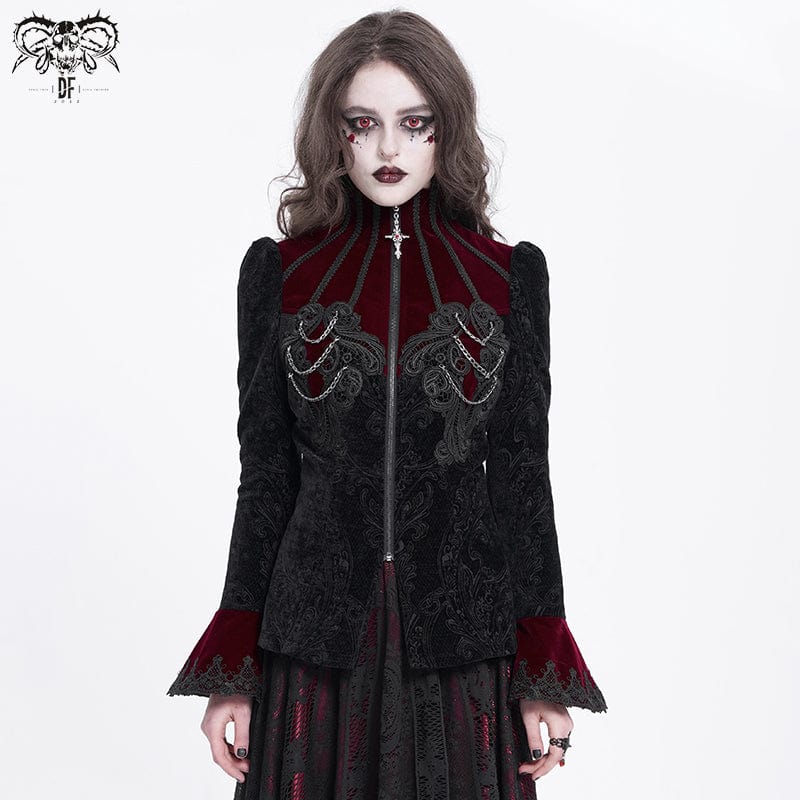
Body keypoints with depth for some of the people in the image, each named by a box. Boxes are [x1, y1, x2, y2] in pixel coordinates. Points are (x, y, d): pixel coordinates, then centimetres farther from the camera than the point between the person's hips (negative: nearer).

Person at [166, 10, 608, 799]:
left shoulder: (509, 275, 1)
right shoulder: (277, 272, 2)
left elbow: (521, 474, 2)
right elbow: (266, 474, 4)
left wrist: (544, 676, 0)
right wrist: (234, 673, 2)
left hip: (461, 639, 0)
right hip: (317, 636, 0)